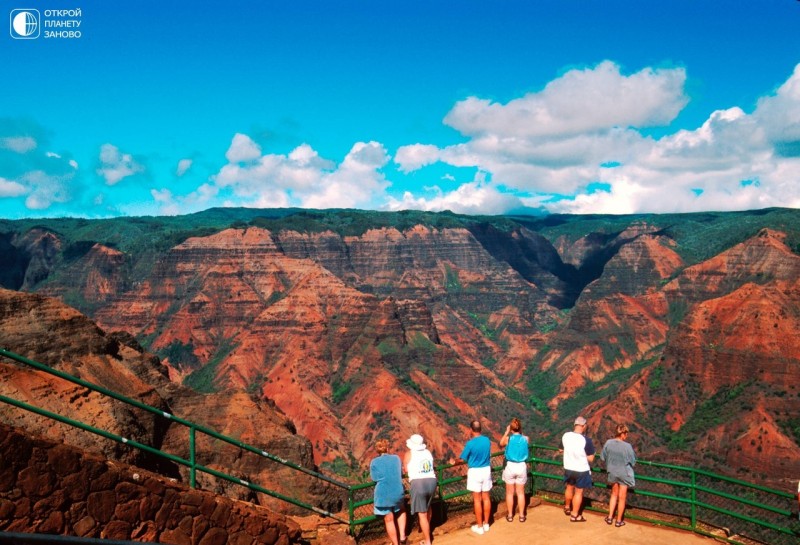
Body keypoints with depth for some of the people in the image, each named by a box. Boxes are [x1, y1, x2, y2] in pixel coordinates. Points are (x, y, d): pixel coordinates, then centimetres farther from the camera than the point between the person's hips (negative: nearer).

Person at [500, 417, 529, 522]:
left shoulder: (508, 438, -13)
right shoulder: (525, 439, -8)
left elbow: (501, 444, 9)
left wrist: (506, 432, 9)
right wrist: (520, 432, 8)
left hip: (510, 466, -1)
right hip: (521, 467, 2)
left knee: (510, 492, 12)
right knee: (521, 492, 13)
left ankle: (510, 515, 19)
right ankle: (521, 515, 18)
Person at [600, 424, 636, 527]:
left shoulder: (608, 443, -15)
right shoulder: (627, 446, -26)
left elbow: (602, 457, -3)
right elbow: (633, 462, -12)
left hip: (612, 473, 4)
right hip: (624, 474, -3)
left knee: (614, 494, 24)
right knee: (622, 497, 13)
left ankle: (610, 517, 27)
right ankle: (619, 521, 25)